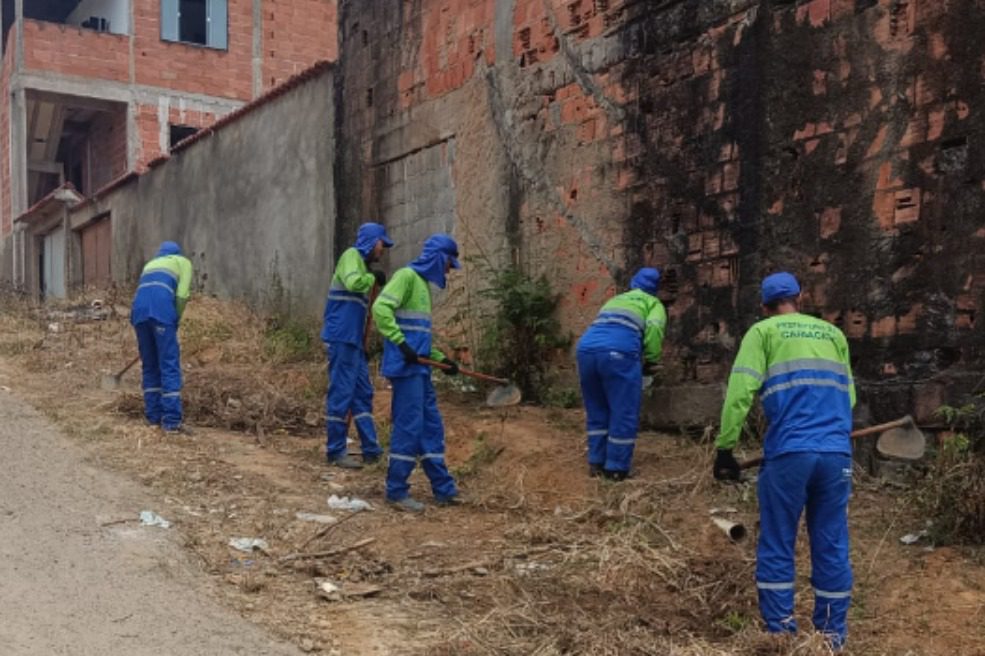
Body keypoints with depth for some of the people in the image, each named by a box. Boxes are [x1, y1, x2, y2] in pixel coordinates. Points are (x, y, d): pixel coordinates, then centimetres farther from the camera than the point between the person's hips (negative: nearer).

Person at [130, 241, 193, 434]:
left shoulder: (150, 264, 36)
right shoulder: (183, 261, 21)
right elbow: (182, 295, 3)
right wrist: (175, 320, 15)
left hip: (139, 310, 5)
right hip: (161, 310, -5)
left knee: (149, 366, 15)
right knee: (170, 366, -4)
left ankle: (154, 417, 17)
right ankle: (172, 421, -9)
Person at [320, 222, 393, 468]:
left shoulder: (361, 262, 22)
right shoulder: (351, 255, -5)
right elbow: (352, 282, -27)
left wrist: (362, 343, 22)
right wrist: (374, 278, -8)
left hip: (353, 340, 10)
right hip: (342, 338, -10)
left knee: (363, 393, 10)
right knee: (341, 393, -6)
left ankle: (372, 450, 14)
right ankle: (335, 451, 1)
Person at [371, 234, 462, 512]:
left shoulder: (423, 283, 19)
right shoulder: (407, 275, -8)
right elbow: (380, 308, -21)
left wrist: (441, 357, 17)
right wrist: (401, 344, -24)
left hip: (419, 366, 10)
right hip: (405, 365, -10)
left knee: (432, 425, 12)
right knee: (408, 425, -6)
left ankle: (443, 489, 19)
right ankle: (396, 491, 3)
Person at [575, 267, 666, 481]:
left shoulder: (614, 300, 37)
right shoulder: (653, 303, 21)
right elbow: (654, 328, 0)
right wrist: (651, 361, 7)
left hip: (586, 348, 5)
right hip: (619, 352, -5)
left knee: (596, 412, 18)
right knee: (624, 415, 5)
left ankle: (596, 463, 22)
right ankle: (616, 469, 9)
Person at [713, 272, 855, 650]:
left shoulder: (763, 332, 9)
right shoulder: (833, 333, 21)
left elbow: (740, 391, -4)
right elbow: (848, 395, 19)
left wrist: (725, 448, -2)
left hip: (789, 452, -3)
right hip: (837, 453, 3)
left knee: (777, 546, 7)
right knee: (832, 547, 10)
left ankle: (780, 632, 10)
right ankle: (832, 635, 17)